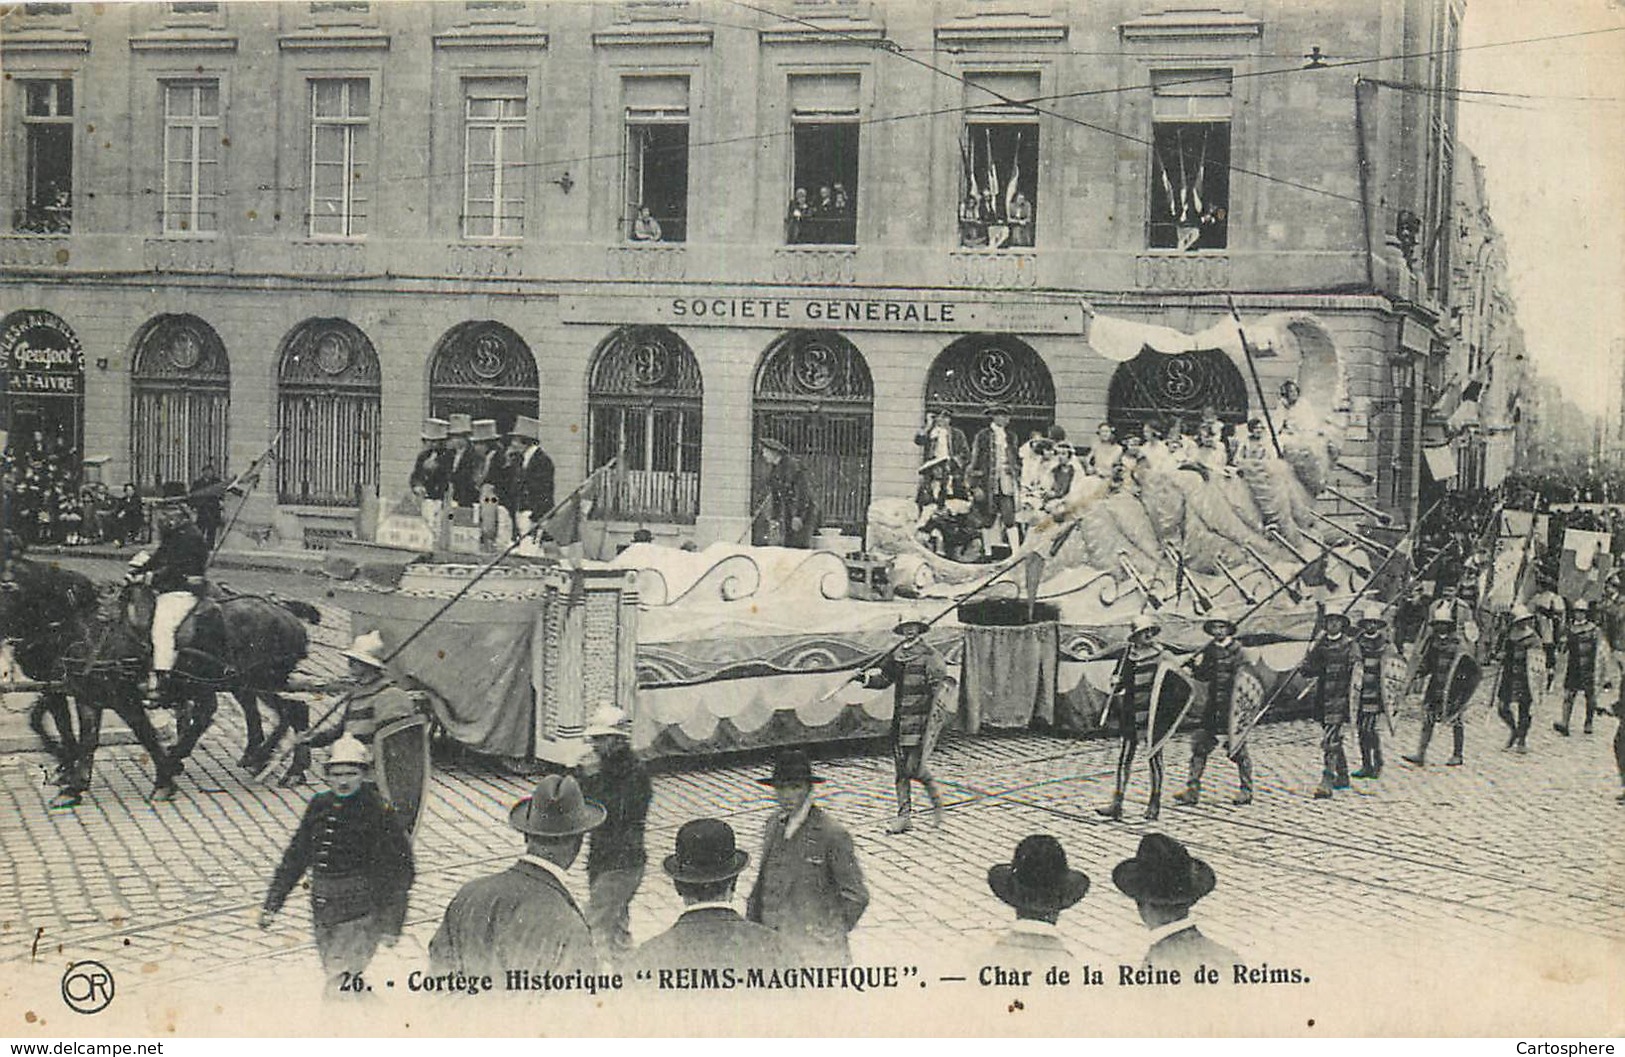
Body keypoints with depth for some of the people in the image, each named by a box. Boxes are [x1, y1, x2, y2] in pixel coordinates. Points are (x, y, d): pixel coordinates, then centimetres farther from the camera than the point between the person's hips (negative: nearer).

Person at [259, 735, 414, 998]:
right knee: (333, 971, 18)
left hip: (361, 911, -6)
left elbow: (399, 872, -10)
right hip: (323, 910, 7)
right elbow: (295, 857, 15)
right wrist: (272, 904, 12)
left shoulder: (380, 813, -11)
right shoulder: (319, 806, 6)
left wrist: (391, 924, -14)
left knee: (340, 980, -15)